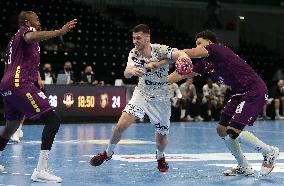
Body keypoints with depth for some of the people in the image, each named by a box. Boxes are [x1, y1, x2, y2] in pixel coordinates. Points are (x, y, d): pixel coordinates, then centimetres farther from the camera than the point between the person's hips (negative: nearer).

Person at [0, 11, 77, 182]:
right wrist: (59, 32, -37)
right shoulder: (26, 29, 1)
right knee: (53, 121, -15)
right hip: (20, 84, -10)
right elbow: (30, 37, -26)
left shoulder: (15, 38, 29)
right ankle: (41, 170, -24)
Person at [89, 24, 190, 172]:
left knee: (162, 137, 5)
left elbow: (179, 54, -35)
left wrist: (183, 57, -60)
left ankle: (160, 157, 39)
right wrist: (132, 71, -48)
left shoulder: (160, 50, -20)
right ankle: (108, 153, 11)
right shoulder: (134, 54, -10)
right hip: (141, 95, 2)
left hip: (160, 100, -2)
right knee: (121, 125, -14)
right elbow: (126, 74, -24)